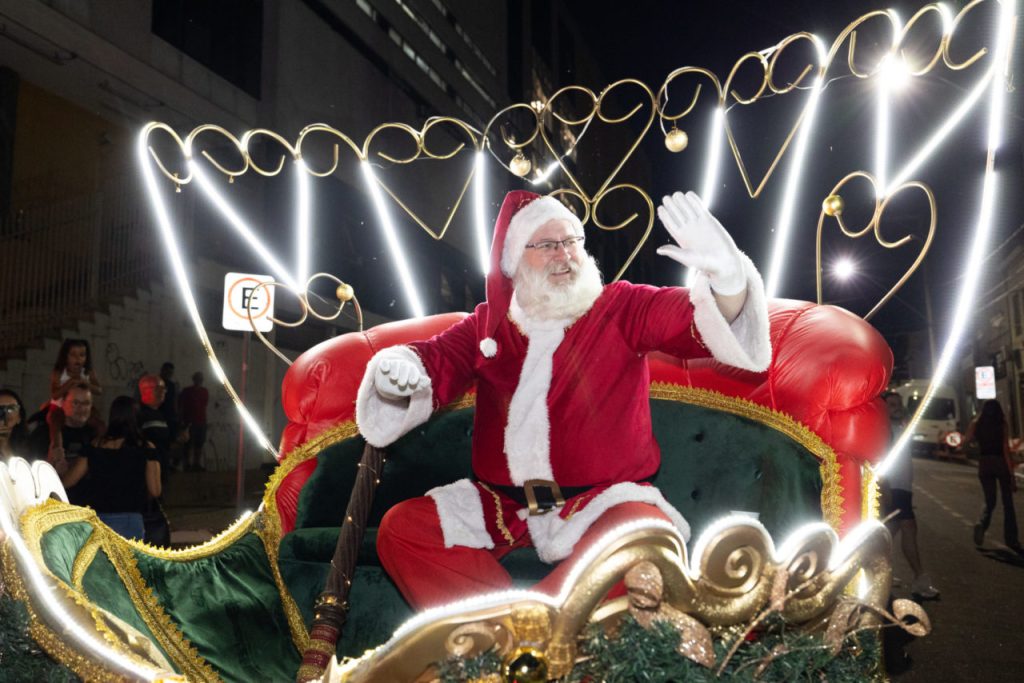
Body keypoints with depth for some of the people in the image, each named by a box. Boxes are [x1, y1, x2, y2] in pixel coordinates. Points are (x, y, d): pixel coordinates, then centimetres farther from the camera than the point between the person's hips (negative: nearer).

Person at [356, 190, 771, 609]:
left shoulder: (623, 307, 3)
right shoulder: (488, 323, 11)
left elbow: (708, 322, -8)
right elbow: (435, 361, 4)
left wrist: (725, 274, -31)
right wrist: (396, 368, -21)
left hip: (602, 501, -2)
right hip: (502, 504, 3)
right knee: (400, 528, -14)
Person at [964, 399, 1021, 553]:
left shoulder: (976, 424, 0)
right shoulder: (1002, 425, -8)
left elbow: (966, 440, 8)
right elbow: (1006, 450, -11)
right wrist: (1012, 474, -10)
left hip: (984, 464, 3)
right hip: (1001, 464, -2)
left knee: (990, 501, 15)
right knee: (1007, 503, 8)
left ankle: (982, 524, -14)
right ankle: (1012, 540, 8)